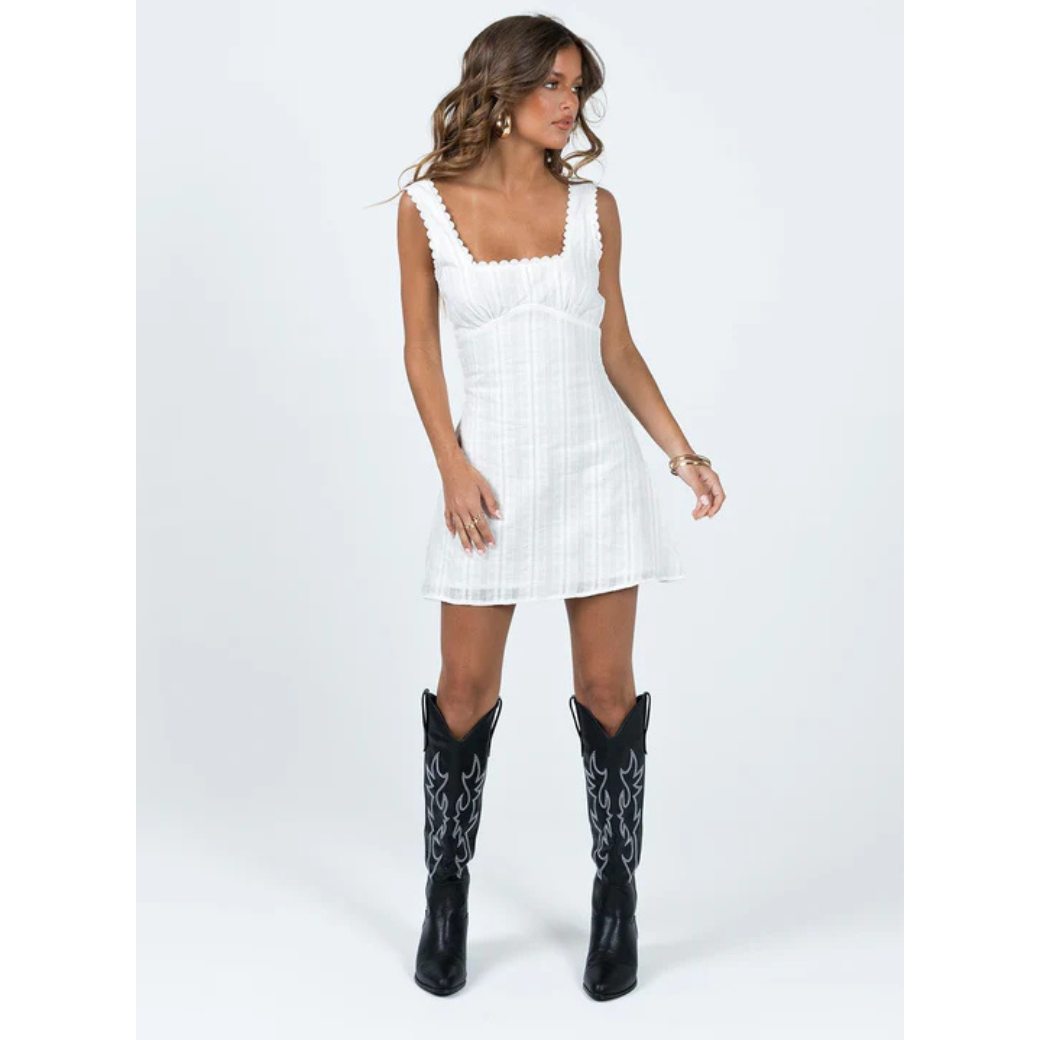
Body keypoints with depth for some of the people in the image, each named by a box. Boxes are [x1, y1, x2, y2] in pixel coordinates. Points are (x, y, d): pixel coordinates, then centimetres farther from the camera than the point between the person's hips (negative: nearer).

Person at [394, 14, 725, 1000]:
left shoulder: (595, 206, 5)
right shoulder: (429, 204, 1)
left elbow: (617, 345, 9)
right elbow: (421, 349, 2)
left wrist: (682, 451, 2)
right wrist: (453, 468, -8)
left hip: (598, 465, 1)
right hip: (495, 469, -1)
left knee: (606, 685, 5)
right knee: (466, 688, 5)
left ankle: (617, 897, 19)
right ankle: (446, 893, 22)